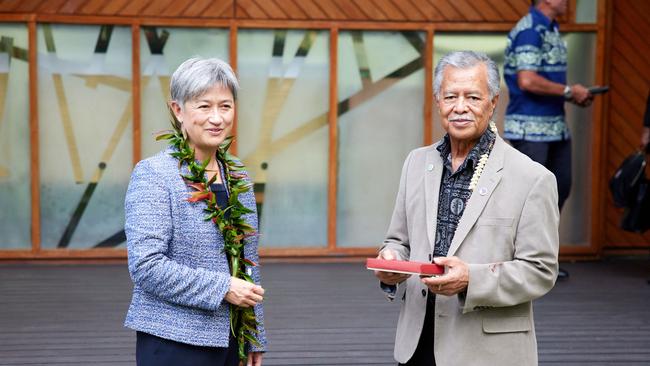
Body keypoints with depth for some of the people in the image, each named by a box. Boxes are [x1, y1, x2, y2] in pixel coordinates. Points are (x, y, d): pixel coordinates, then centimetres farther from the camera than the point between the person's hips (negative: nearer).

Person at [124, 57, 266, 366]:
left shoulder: (238, 177, 11)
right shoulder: (152, 175, -10)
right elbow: (145, 265, -18)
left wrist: (255, 340, 15)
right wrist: (223, 288, -17)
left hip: (230, 340, 6)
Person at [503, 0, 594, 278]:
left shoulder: (551, 29, 14)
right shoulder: (529, 30, -16)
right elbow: (527, 81, -24)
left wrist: (575, 95, 6)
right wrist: (569, 91, -15)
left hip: (555, 127, 10)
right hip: (530, 128, -10)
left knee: (560, 189, 14)